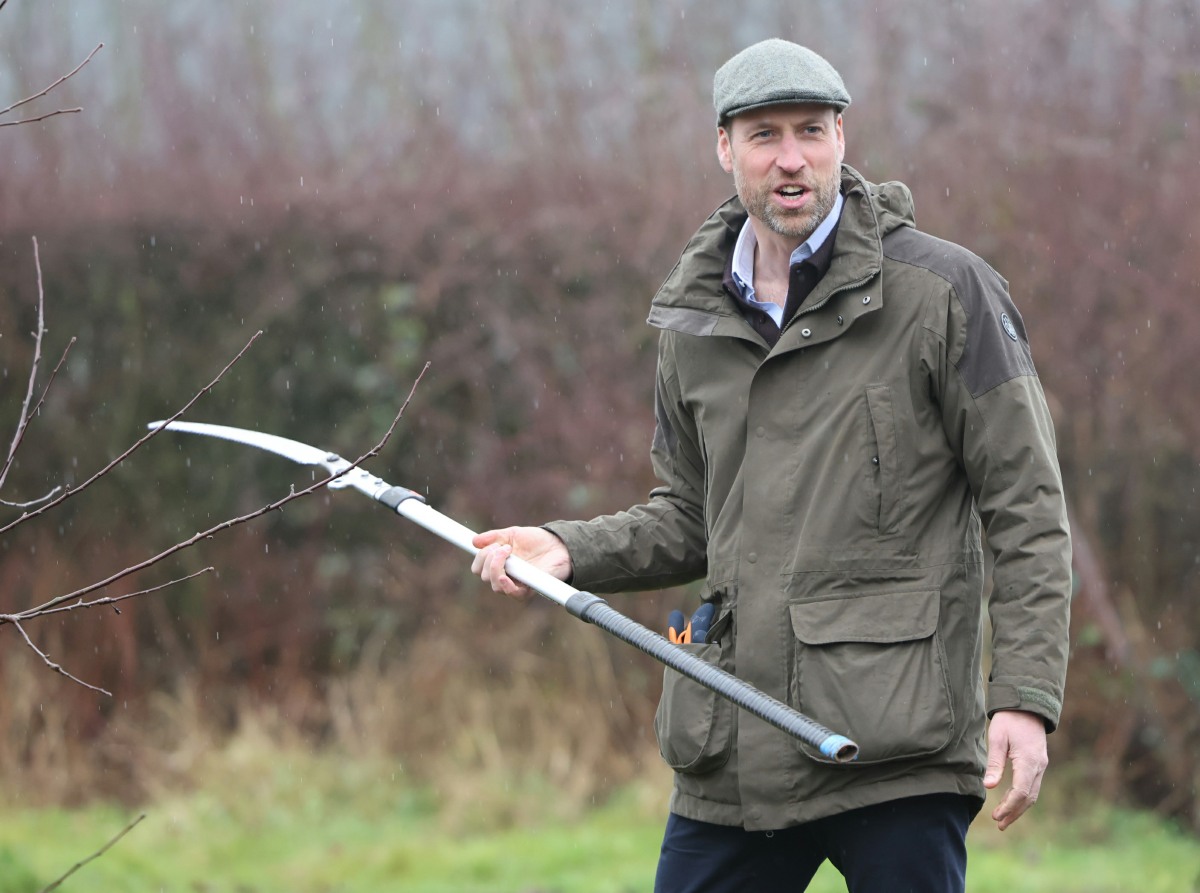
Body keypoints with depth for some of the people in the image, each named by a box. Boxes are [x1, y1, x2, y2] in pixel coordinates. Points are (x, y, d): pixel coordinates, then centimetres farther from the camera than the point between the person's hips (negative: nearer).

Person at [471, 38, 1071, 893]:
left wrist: (1026, 697, -10)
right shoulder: (694, 324, 13)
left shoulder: (944, 291, -2)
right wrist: (570, 550, 5)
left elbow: (1027, 509, -3)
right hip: (734, 754, 5)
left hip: (898, 749, -5)